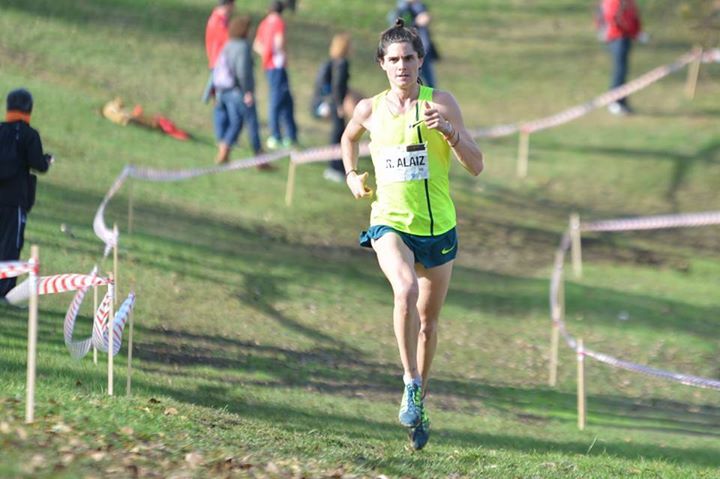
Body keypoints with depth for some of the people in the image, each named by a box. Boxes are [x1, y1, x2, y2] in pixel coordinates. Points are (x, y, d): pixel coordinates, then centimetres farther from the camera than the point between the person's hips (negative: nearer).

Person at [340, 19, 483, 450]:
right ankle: (411, 383, -18)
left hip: (438, 228, 1)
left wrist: (449, 130, -23)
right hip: (390, 222, -1)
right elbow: (349, 137, 26)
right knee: (406, 290, -31)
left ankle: (418, 403, 32)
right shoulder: (370, 110, 0)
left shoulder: (442, 103, -6)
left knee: (429, 321, 12)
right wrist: (352, 175, 11)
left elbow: (476, 166, -9)